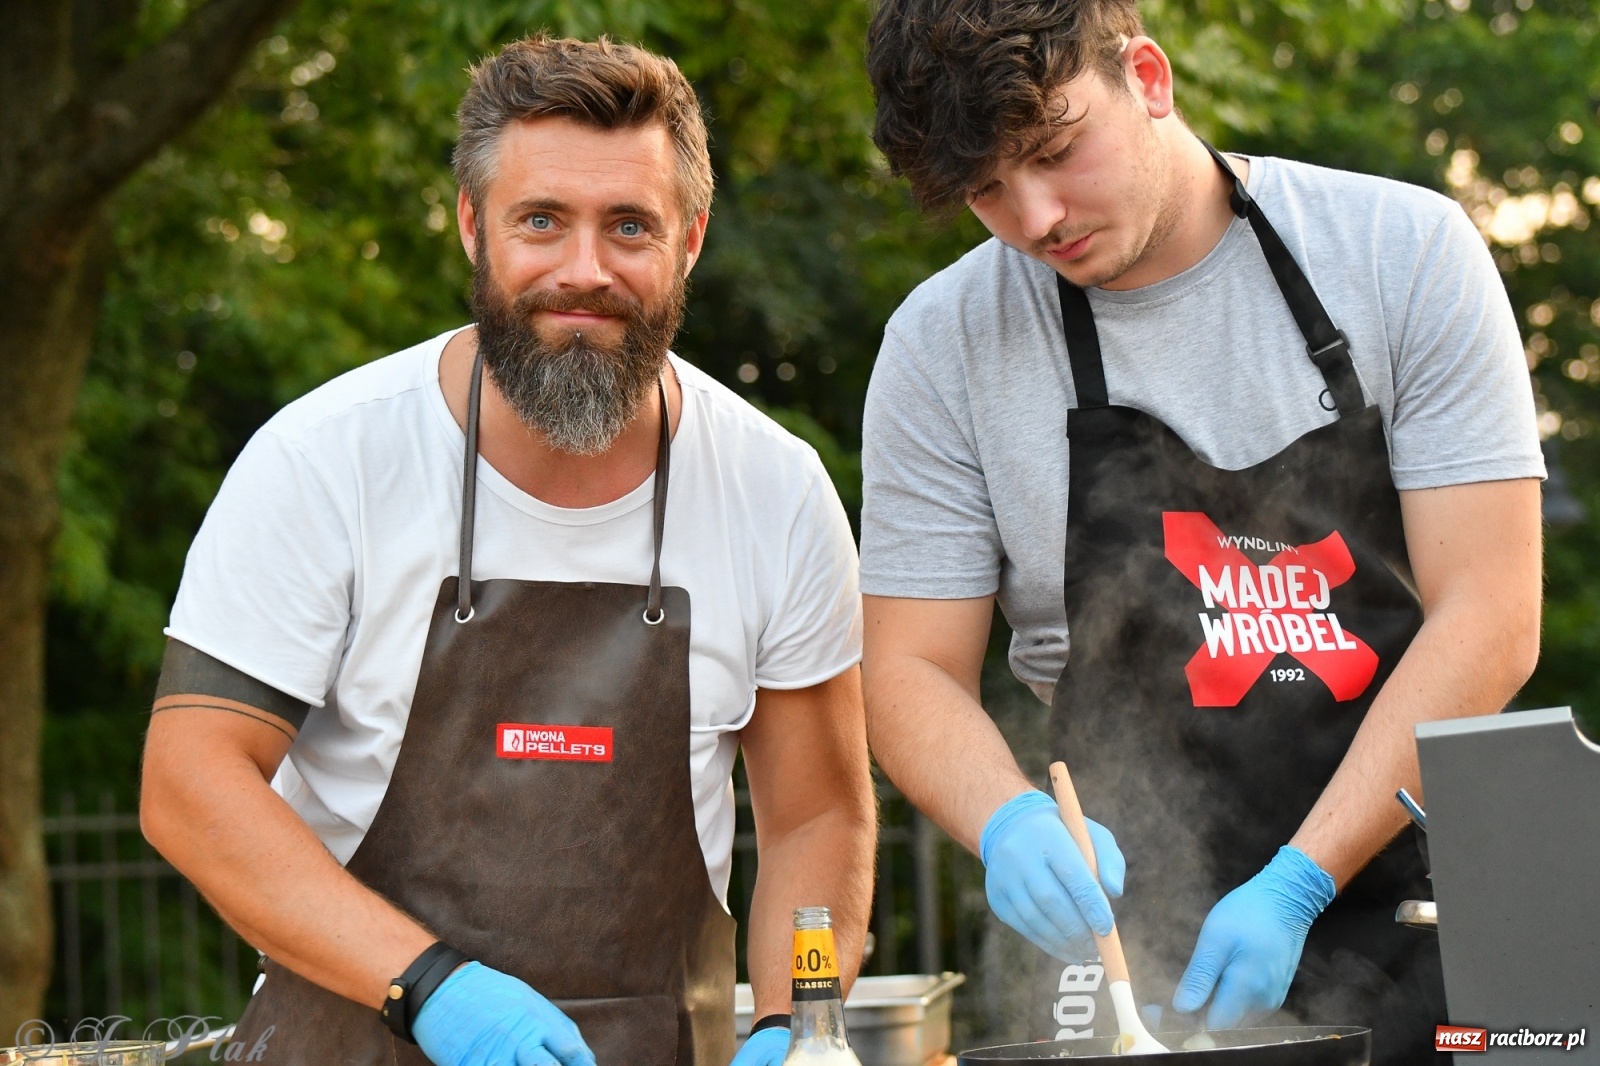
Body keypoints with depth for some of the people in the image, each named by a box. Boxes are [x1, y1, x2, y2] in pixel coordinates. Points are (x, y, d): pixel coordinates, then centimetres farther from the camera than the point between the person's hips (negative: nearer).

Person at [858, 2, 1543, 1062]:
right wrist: (1010, 823, -14)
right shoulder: (946, 342, 4)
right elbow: (912, 675, 8)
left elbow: (1489, 622, -4)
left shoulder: (1403, 252, 0)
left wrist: (1295, 885, -13)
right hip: (1154, 958, 1)